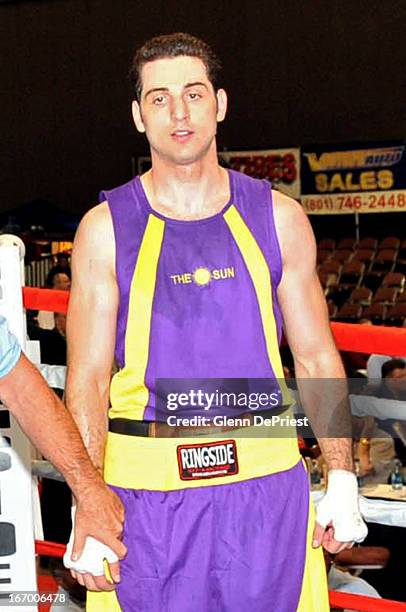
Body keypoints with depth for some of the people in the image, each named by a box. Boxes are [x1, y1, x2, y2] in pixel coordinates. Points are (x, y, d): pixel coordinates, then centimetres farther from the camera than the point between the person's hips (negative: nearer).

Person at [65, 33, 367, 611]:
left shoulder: (277, 217, 3)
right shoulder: (106, 228, -1)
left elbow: (317, 359, 7)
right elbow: (88, 379, -3)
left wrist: (342, 483, 2)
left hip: (267, 486, 1)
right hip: (148, 493, -1)